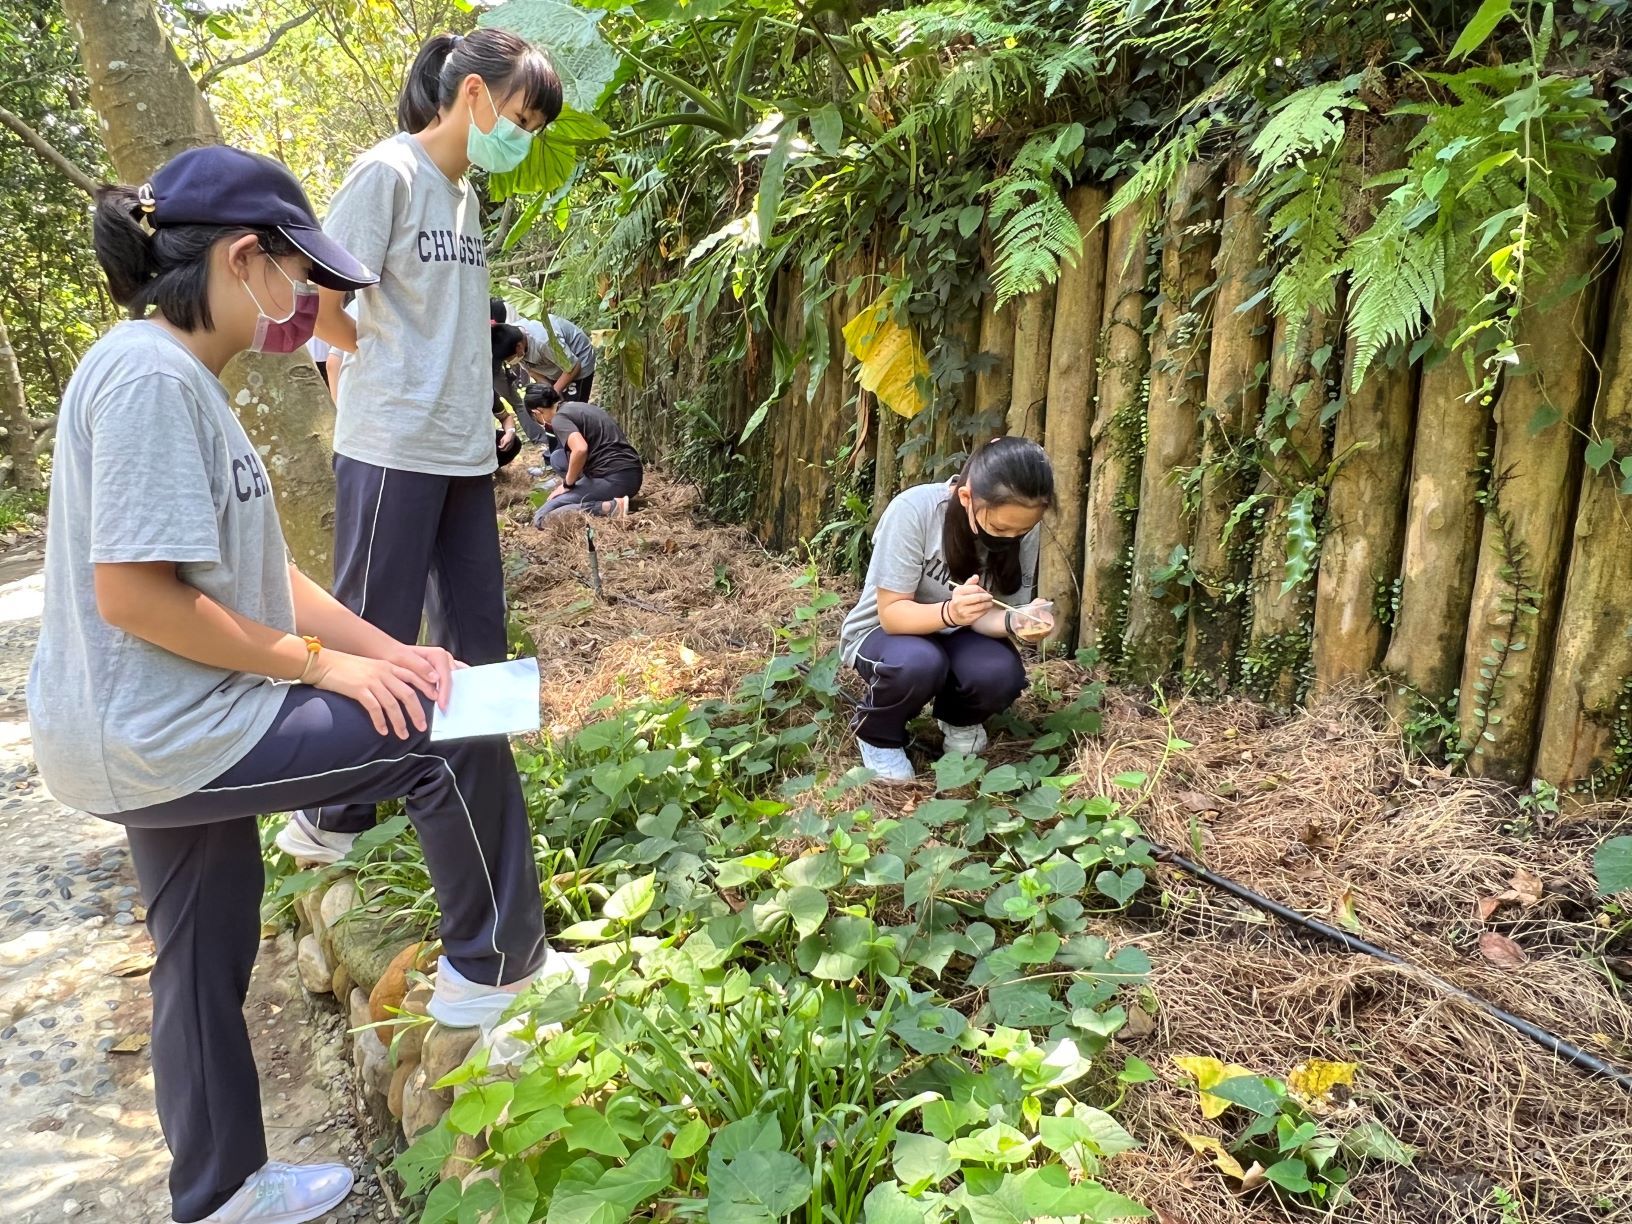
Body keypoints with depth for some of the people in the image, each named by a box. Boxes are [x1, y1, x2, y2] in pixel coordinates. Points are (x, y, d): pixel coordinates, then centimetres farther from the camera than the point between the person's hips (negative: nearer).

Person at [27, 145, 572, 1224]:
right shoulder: (151, 375, -20)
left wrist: (385, 649, 2)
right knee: (451, 740, -7)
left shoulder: (183, 377, 11)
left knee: (207, 955, 20)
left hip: (157, 735, 10)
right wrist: (320, 663, -18)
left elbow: (256, 570, 11)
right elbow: (131, 593, -25)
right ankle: (493, 970, 14)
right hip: (161, 736, -10)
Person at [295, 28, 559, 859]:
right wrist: (384, 360, 3)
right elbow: (320, 305, -12)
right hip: (392, 447, -8)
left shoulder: (468, 194, 14)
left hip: (464, 449, 8)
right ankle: (328, 820, 17)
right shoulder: (389, 173, -9)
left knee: (476, 637, 12)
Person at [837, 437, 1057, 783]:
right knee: (918, 663, -37)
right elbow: (891, 613, -26)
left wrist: (1014, 620, -36)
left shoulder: (1023, 526, -18)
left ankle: (959, 719, 8)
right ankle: (878, 734, -3)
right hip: (883, 631, -3)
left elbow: (985, 614, -13)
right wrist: (949, 612, -45)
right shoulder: (913, 510, -30)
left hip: (954, 636, 3)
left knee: (1000, 673, -29)